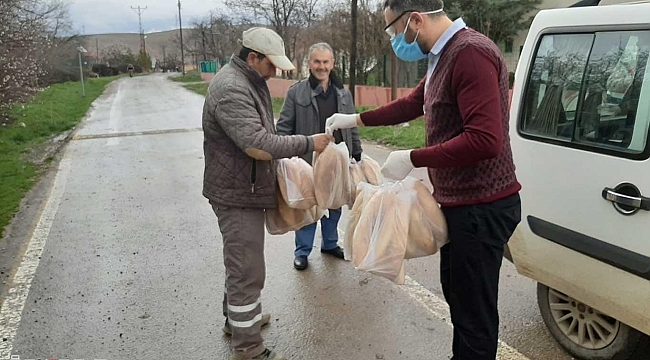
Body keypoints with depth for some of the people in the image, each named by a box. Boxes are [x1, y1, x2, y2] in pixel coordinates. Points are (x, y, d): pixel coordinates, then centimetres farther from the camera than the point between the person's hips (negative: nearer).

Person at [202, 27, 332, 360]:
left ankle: (237, 317, 42)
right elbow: (257, 145, -30)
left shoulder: (250, 81, 13)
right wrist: (308, 143, -23)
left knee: (241, 263, 24)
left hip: (245, 189, 11)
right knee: (248, 270, -3)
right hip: (238, 194, -11)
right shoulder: (231, 89, -22)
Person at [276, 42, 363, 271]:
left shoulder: (343, 93, 8)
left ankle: (330, 244, 34)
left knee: (334, 205, 15)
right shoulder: (296, 92, -4)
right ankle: (302, 251, 21)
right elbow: (284, 127, -5)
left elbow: (352, 127, 14)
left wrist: (357, 154, 12)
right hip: (308, 161, -4)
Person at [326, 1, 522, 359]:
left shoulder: (471, 53, -21)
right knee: (456, 293, 25)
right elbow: (411, 103, 26)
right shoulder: (444, 57, 12)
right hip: (460, 203, 11)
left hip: (480, 207, -11)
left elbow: (485, 140, -29)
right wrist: (356, 119, 27)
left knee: (475, 310, 4)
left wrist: (411, 159, -22)